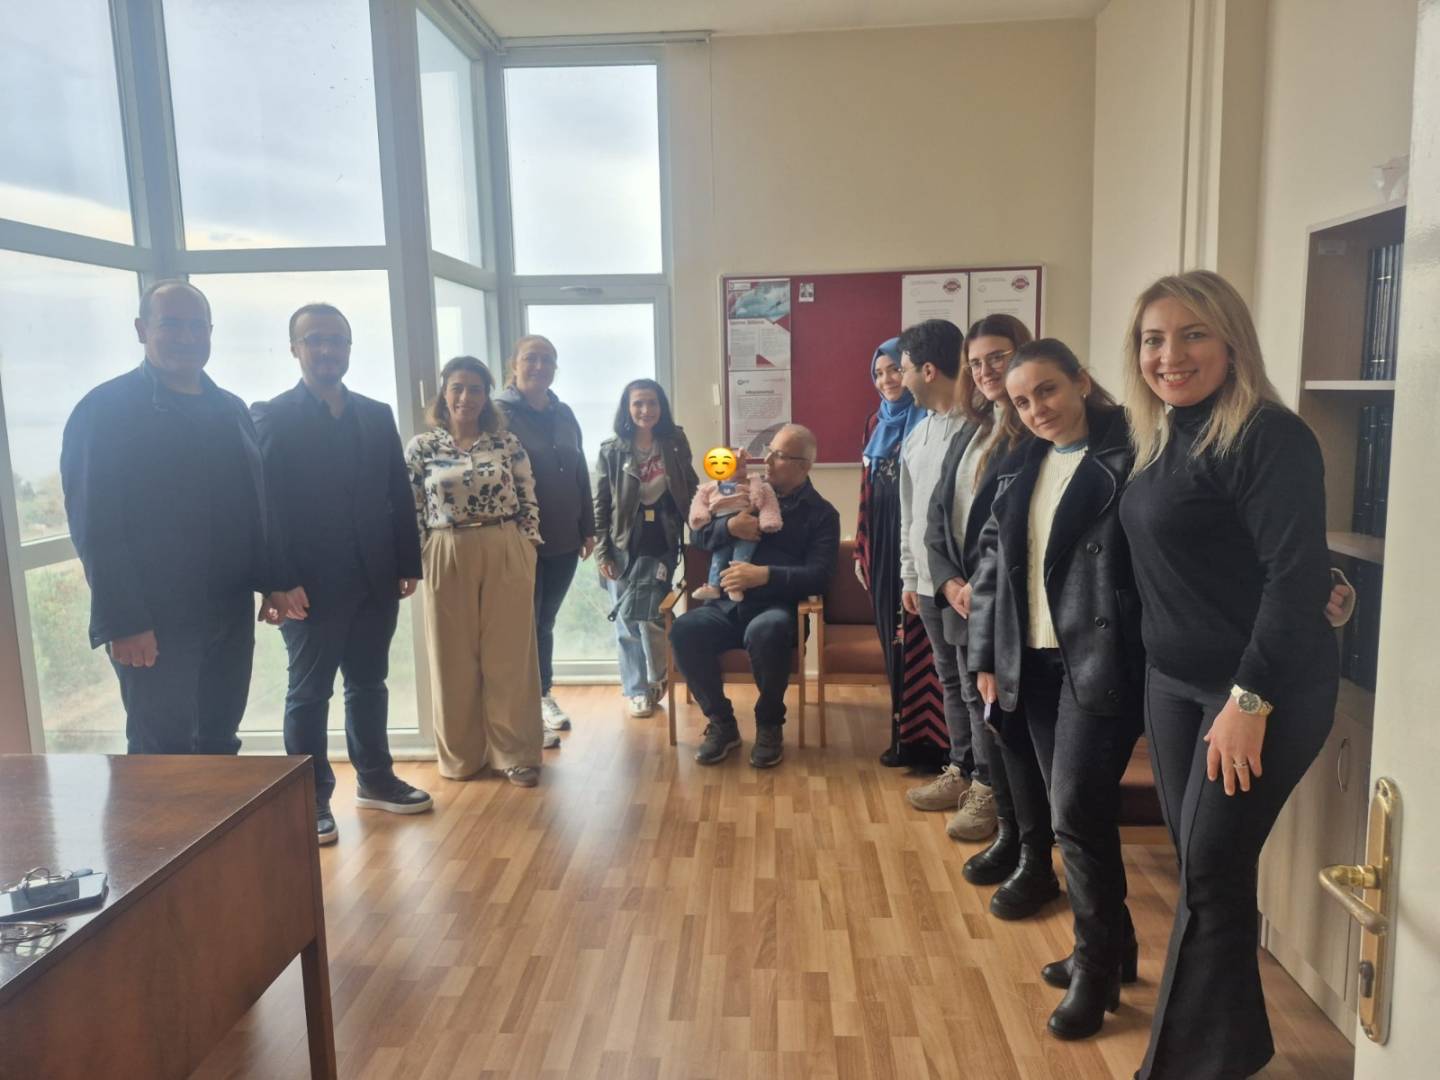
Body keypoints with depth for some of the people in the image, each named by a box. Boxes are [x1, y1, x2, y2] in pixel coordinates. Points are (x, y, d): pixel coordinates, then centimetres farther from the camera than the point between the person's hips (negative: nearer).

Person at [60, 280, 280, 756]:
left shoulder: (231, 409, 13)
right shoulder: (104, 409, -7)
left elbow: (256, 503, 15)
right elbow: (94, 526, -12)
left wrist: (273, 582, 7)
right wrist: (123, 622, -17)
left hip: (231, 611, 6)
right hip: (156, 620, -5)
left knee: (220, 742, 14)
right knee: (163, 755, 3)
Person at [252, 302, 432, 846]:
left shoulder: (377, 415, 10)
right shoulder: (271, 416, -3)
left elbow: (400, 494, 9)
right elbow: (264, 504, -9)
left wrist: (408, 564, 5)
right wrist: (281, 581, -16)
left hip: (375, 579, 5)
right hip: (310, 584, -4)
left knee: (368, 684, 16)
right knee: (309, 693, 7)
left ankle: (375, 779, 29)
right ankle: (311, 800, 18)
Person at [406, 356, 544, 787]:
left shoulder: (508, 443, 2)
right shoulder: (421, 447, 2)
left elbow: (528, 502, 3)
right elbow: (412, 510, 2)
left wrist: (528, 554, -2)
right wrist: (413, 562, -3)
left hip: (506, 557, 0)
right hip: (447, 560, 0)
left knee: (509, 656, 5)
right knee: (455, 659, 9)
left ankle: (517, 753, 15)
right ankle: (461, 755, 24)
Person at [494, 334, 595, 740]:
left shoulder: (563, 414, 11)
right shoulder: (499, 412, -7)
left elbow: (580, 474, 15)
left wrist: (588, 528, 13)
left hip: (563, 539, 6)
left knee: (545, 623, 17)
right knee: (526, 626, 1)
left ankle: (543, 695, 31)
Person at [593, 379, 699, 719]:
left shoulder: (675, 445, 4)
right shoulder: (611, 451, -1)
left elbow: (691, 493, 9)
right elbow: (599, 506, 0)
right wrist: (602, 553, -5)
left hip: (662, 547, 0)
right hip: (624, 548, 0)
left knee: (646, 616, -7)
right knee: (627, 624, 5)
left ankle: (655, 680, 18)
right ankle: (637, 691, 19)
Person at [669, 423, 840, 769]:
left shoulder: (821, 513, 7)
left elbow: (819, 575, -7)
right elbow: (700, 536, 14)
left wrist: (766, 575, -21)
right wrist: (729, 526, -9)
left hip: (778, 607, -3)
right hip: (730, 603, 4)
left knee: (766, 631, -39)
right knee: (684, 630, -27)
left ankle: (770, 726, -13)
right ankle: (721, 722, -8)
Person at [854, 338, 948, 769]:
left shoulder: (929, 419, -8)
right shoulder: (877, 421, 15)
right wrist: (861, 548, 15)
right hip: (883, 541, 7)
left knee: (917, 637, -4)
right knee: (892, 636, 11)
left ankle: (925, 739, 7)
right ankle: (904, 732, 22)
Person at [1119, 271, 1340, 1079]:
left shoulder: (1268, 436, -17)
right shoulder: (1165, 438, 8)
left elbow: (1297, 574, -22)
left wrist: (1251, 699, -24)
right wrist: (1164, 670, 9)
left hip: (1263, 687, -8)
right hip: (1174, 681, 8)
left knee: (1212, 871, 0)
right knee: (1196, 862, 14)